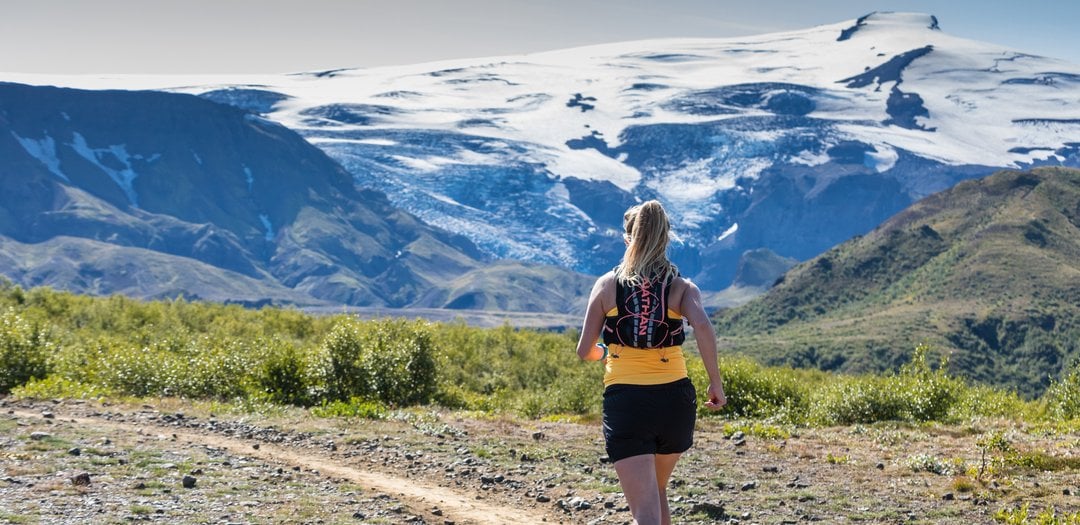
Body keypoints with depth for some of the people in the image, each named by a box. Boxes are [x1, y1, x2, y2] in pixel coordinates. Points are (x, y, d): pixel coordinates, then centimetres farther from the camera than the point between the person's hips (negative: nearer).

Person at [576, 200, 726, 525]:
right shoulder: (681, 287, 3)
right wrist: (715, 382, -9)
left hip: (625, 403, -2)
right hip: (675, 399, 2)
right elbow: (703, 327, -18)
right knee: (657, 491, 26)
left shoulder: (607, 284, 4)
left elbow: (585, 351, 4)